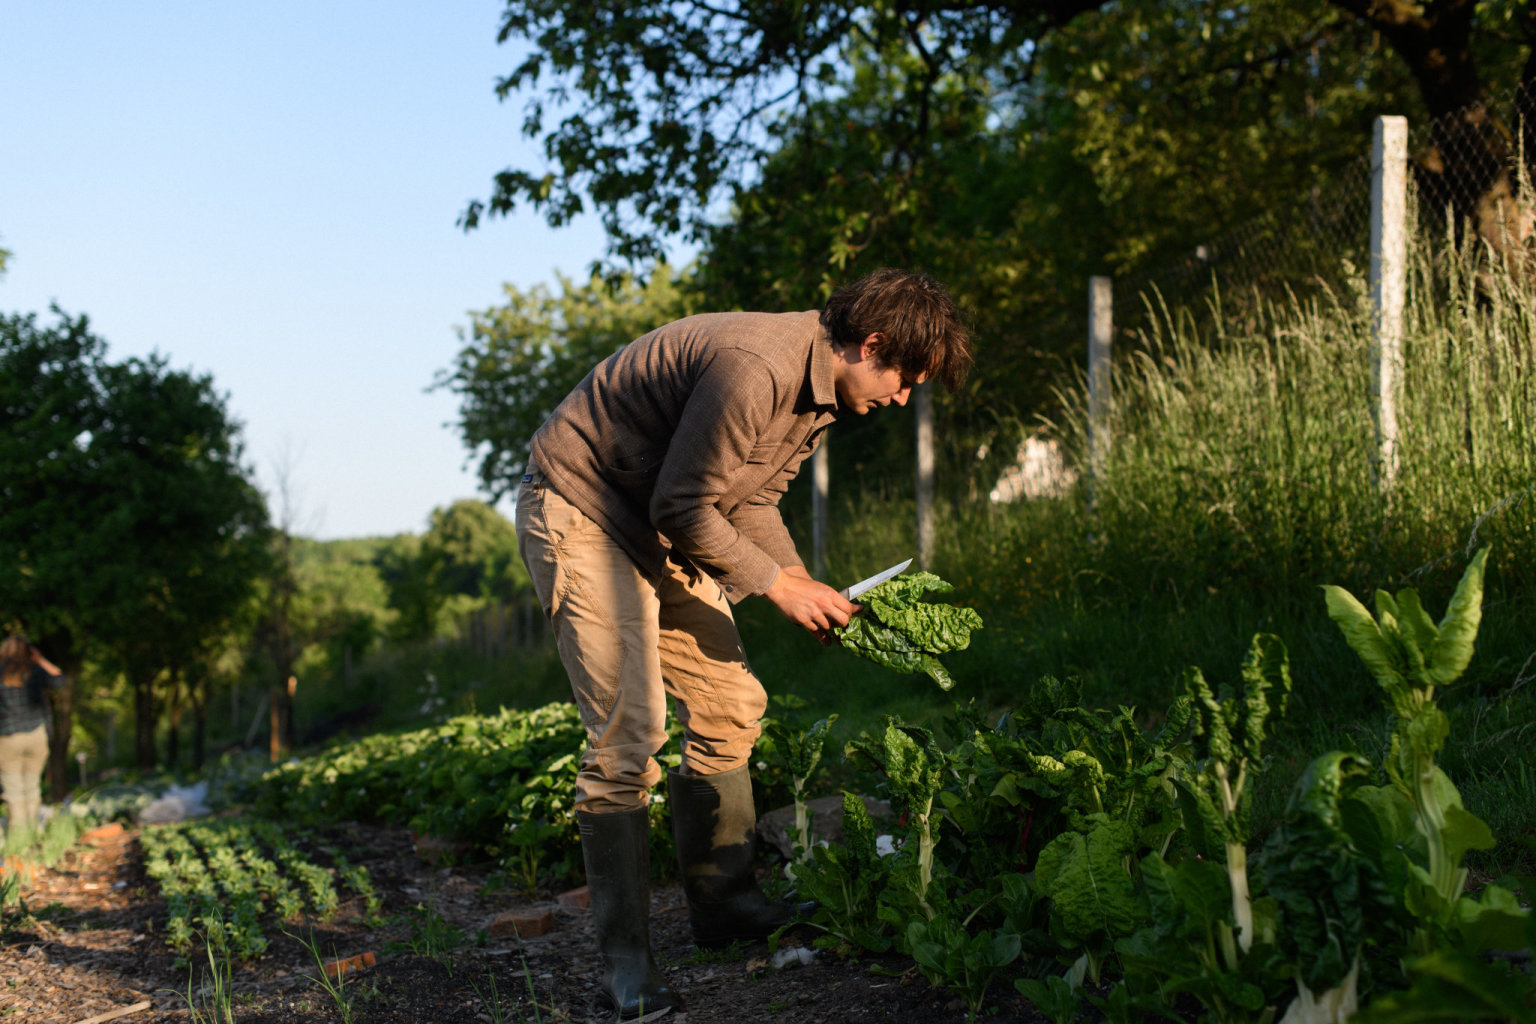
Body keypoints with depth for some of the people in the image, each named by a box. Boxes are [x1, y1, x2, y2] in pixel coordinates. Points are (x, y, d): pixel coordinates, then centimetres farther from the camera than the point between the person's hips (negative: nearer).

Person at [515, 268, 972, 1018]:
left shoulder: (822, 392, 3)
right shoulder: (755, 367, -30)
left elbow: (751, 503, 10)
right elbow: (686, 508, -25)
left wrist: (806, 589, -3)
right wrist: (776, 582, -16)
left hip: (663, 530, 10)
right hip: (583, 513, -10)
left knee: (728, 707, 8)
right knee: (628, 735, -15)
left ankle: (721, 902, 21)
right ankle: (624, 963, -8)